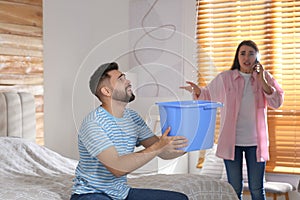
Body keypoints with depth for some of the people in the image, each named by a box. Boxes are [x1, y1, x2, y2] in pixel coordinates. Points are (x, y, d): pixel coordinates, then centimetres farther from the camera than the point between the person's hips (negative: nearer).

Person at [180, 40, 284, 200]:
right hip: (231, 141, 0)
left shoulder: (265, 77, 4)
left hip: (256, 141, 1)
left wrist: (263, 82, -14)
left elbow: (277, 102, -4)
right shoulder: (225, 78, 2)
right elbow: (208, 95, 11)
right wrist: (197, 91, -11)